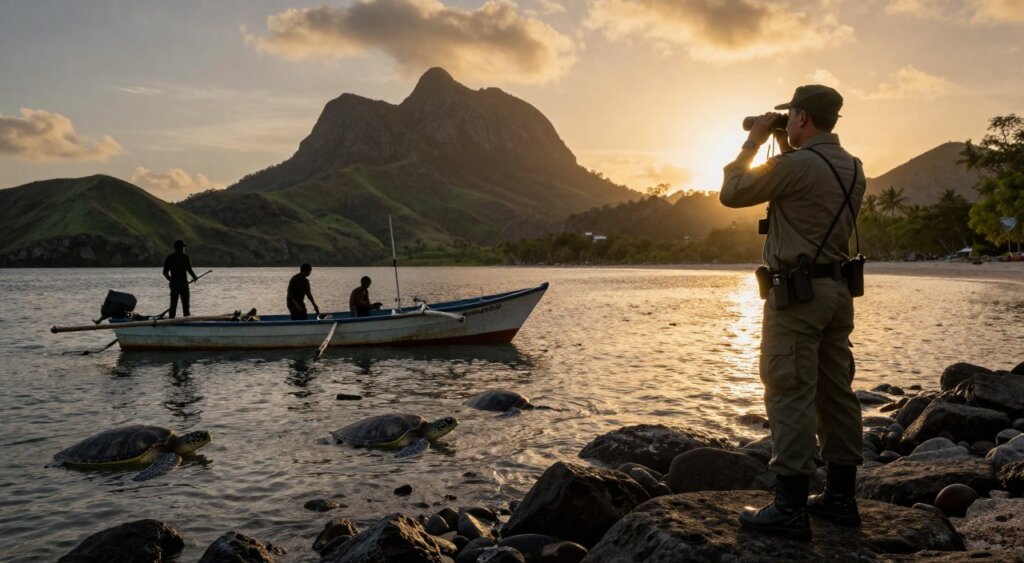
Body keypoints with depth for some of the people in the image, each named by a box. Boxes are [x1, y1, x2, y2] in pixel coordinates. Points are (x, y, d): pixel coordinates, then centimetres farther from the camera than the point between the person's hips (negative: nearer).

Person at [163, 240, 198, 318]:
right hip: (183, 284, -4)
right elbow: (189, 270, -13)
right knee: (185, 304, 1)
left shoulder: (169, 257, 8)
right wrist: (194, 277, 3)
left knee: (173, 304, 8)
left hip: (173, 284, 4)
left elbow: (165, 273, 8)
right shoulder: (185, 257, -5)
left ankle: (171, 318, 7)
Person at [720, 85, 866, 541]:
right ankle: (840, 498, 22)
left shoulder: (797, 165, -15)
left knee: (790, 396, -6)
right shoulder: (852, 168, 11)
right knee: (836, 392, 12)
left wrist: (753, 142, 6)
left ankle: (790, 509, -3)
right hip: (837, 289, 9)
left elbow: (731, 193, -5)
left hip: (797, 293, -9)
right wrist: (786, 149, 23)